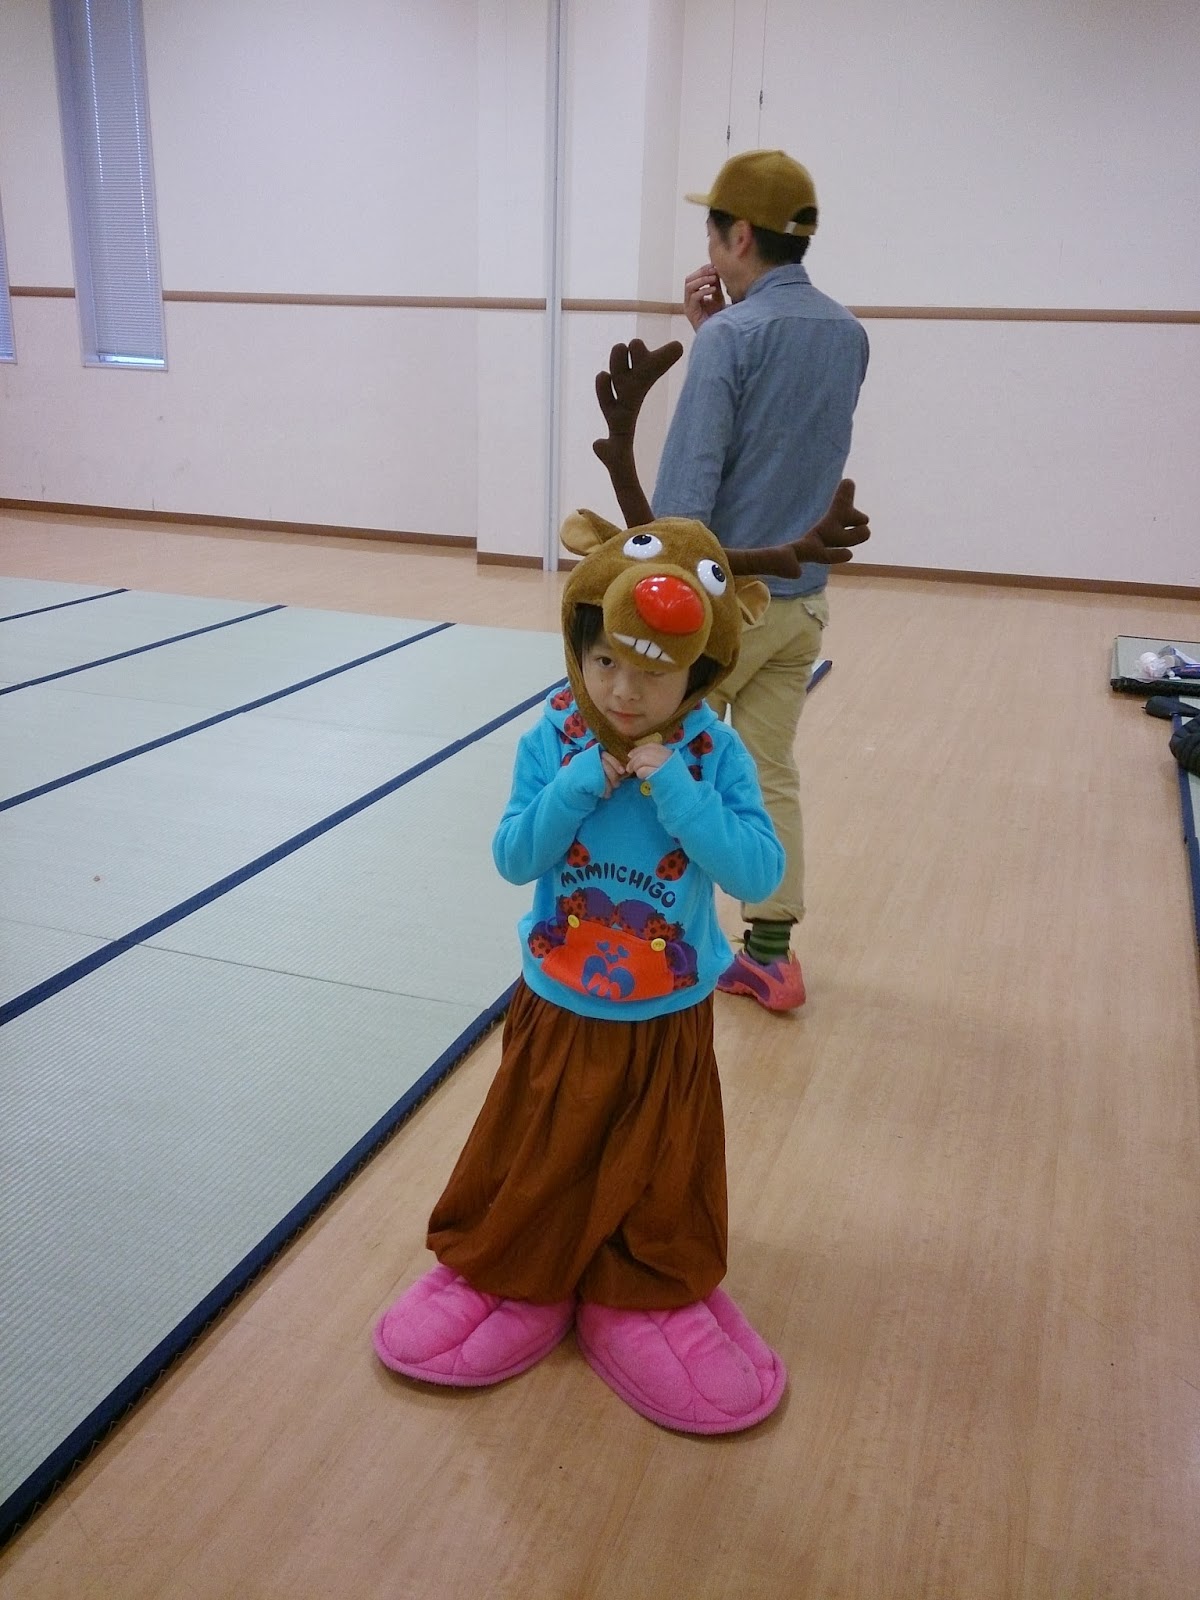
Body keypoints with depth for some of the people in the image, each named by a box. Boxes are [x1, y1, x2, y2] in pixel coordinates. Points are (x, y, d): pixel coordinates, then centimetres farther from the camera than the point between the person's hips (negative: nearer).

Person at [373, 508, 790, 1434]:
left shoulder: (716, 756, -16)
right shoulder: (552, 744, -13)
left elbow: (759, 875, -23)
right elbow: (514, 858, -15)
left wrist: (676, 792, -31)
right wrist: (580, 786, -27)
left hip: (668, 1021, 0)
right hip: (559, 1010, 1)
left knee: (658, 1174, 15)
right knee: (535, 1158, 17)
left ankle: (649, 1295, 38)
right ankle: (508, 1274, 40)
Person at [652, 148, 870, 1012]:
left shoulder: (732, 335, -16)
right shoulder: (848, 334, 7)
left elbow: (686, 485, -19)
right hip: (804, 596, 7)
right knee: (772, 774, 13)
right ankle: (771, 953, 19)